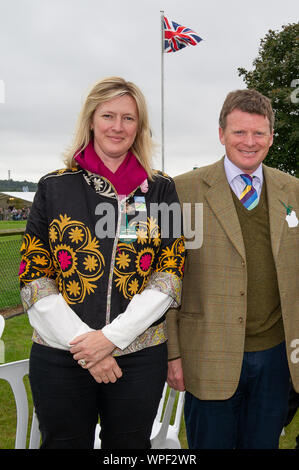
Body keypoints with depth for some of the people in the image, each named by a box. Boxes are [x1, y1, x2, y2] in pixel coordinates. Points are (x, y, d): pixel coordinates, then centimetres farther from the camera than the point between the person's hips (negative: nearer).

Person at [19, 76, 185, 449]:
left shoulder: (161, 190, 2)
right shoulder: (54, 188, 1)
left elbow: (171, 272, -2)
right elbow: (33, 277, -2)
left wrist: (114, 336, -12)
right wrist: (82, 342, -11)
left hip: (140, 355, 1)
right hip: (59, 357, 0)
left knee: (129, 444, 15)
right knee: (64, 443, 15)